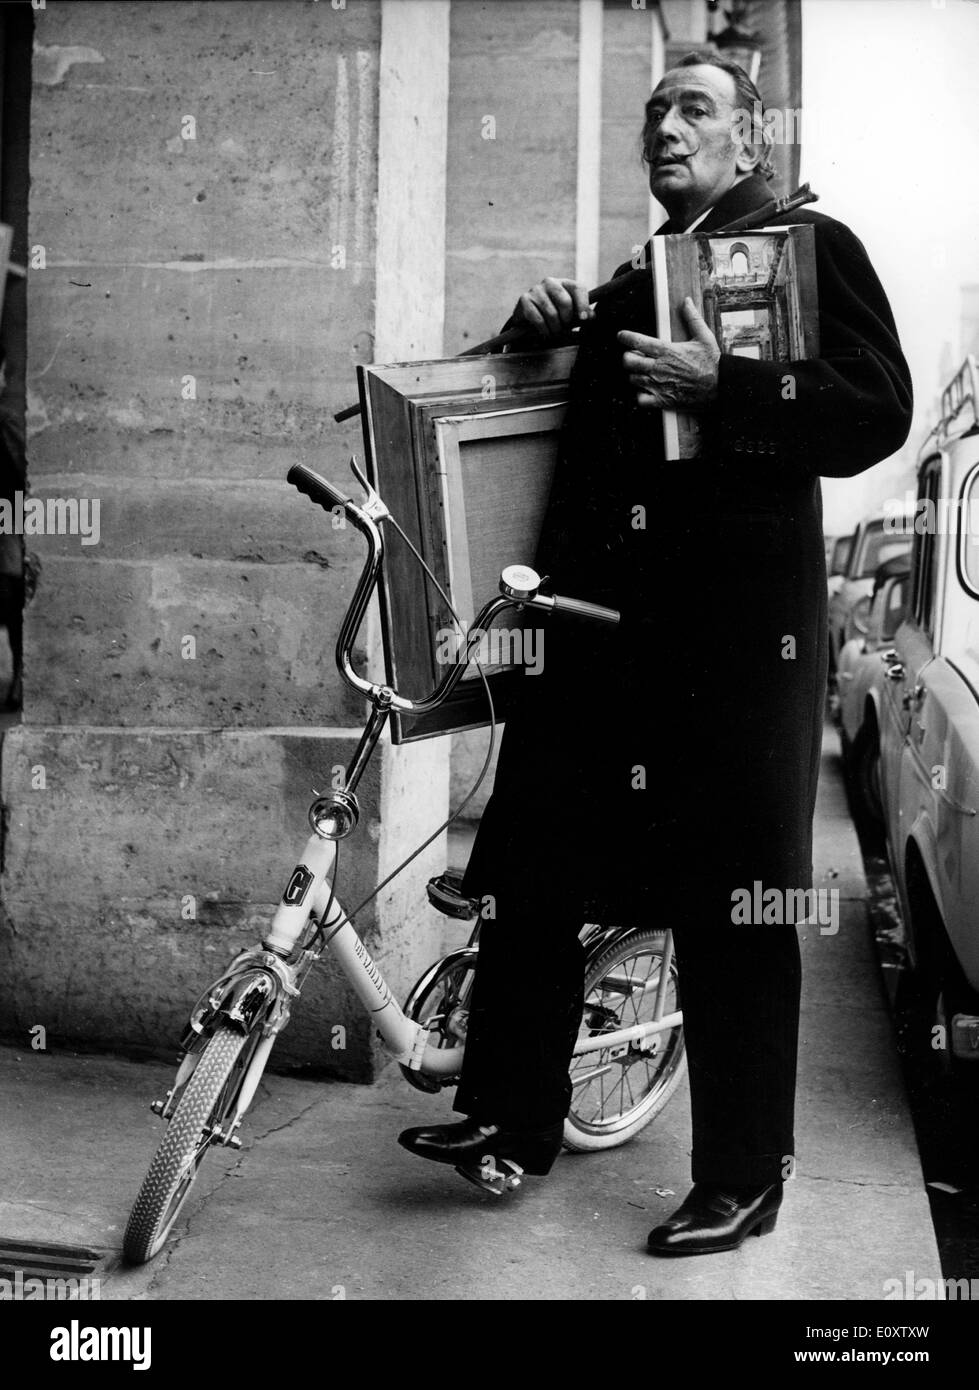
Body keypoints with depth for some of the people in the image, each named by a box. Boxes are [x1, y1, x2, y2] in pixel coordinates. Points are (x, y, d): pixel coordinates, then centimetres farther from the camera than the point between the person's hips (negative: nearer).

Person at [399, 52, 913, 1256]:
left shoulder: (808, 247, 4)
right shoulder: (629, 283, 24)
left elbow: (876, 410, -9)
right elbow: (561, 418, 31)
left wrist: (720, 388, -19)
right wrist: (544, 328, 12)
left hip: (734, 631, -6)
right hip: (597, 617, 7)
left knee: (731, 912, 1)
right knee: (528, 873, 7)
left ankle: (743, 1179, 15)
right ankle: (513, 1118, 24)